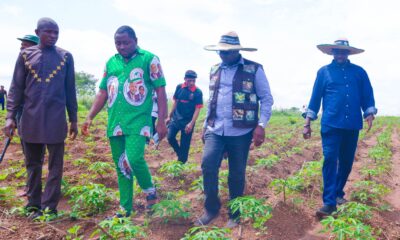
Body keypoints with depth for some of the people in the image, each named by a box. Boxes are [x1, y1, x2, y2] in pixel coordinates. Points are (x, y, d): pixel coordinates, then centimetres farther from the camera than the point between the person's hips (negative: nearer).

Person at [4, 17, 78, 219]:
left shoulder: (66, 57, 5)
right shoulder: (25, 55, 7)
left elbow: (70, 90, 7)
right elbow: (16, 88, 7)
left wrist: (73, 119, 6)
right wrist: (10, 116, -2)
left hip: (56, 120, -1)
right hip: (30, 119, 2)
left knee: (55, 166, 2)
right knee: (32, 165, 11)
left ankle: (49, 208, 10)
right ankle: (33, 205, 23)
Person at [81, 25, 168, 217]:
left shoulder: (149, 59, -2)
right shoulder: (110, 63, 12)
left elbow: (160, 91, -4)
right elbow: (102, 93, 16)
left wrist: (161, 121, -10)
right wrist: (89, 118, 10)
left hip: (138, 122, -5)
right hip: (115, 123, 5)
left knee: (134, 159, -20)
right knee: (121, 167, 9)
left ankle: (150, 189, 9)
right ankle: (125, 208, 22)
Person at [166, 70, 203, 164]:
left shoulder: (198, 92, -12)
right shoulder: (179, 87, -1)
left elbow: (197, 109, -12)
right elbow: (175, 102, 9)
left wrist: (191, 123, -20)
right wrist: (169, 116, 11)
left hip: (188, 121, -3)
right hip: (176, 118, 3)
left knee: (184, 145, 4)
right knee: (170, 137, -5)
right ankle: (180, 154, 20)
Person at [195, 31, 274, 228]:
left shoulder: (254, 69, -3)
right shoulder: (215, 70, 12)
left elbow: (266, 98, -2)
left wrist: (261, 125, -12)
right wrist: (205, 125, 19)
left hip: (240, 132, -3)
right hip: (215, 130, 3)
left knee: (237, 174, 5)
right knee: (208, 165, -12)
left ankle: (234, 215, 23)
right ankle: (211, 208, 8)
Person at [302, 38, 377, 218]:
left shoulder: (359, 72, 11)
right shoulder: (324, 72, 6)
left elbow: (367, 96, 11)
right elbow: (315, 98, 6)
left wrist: (370, 114, -8)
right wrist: (307, 123, 2)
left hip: (352, 125, 3)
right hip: (331, 125, -3)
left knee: (346, 162, 10)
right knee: (330, 160, -10)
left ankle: (338, 193, 29)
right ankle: (329, 202, -8)